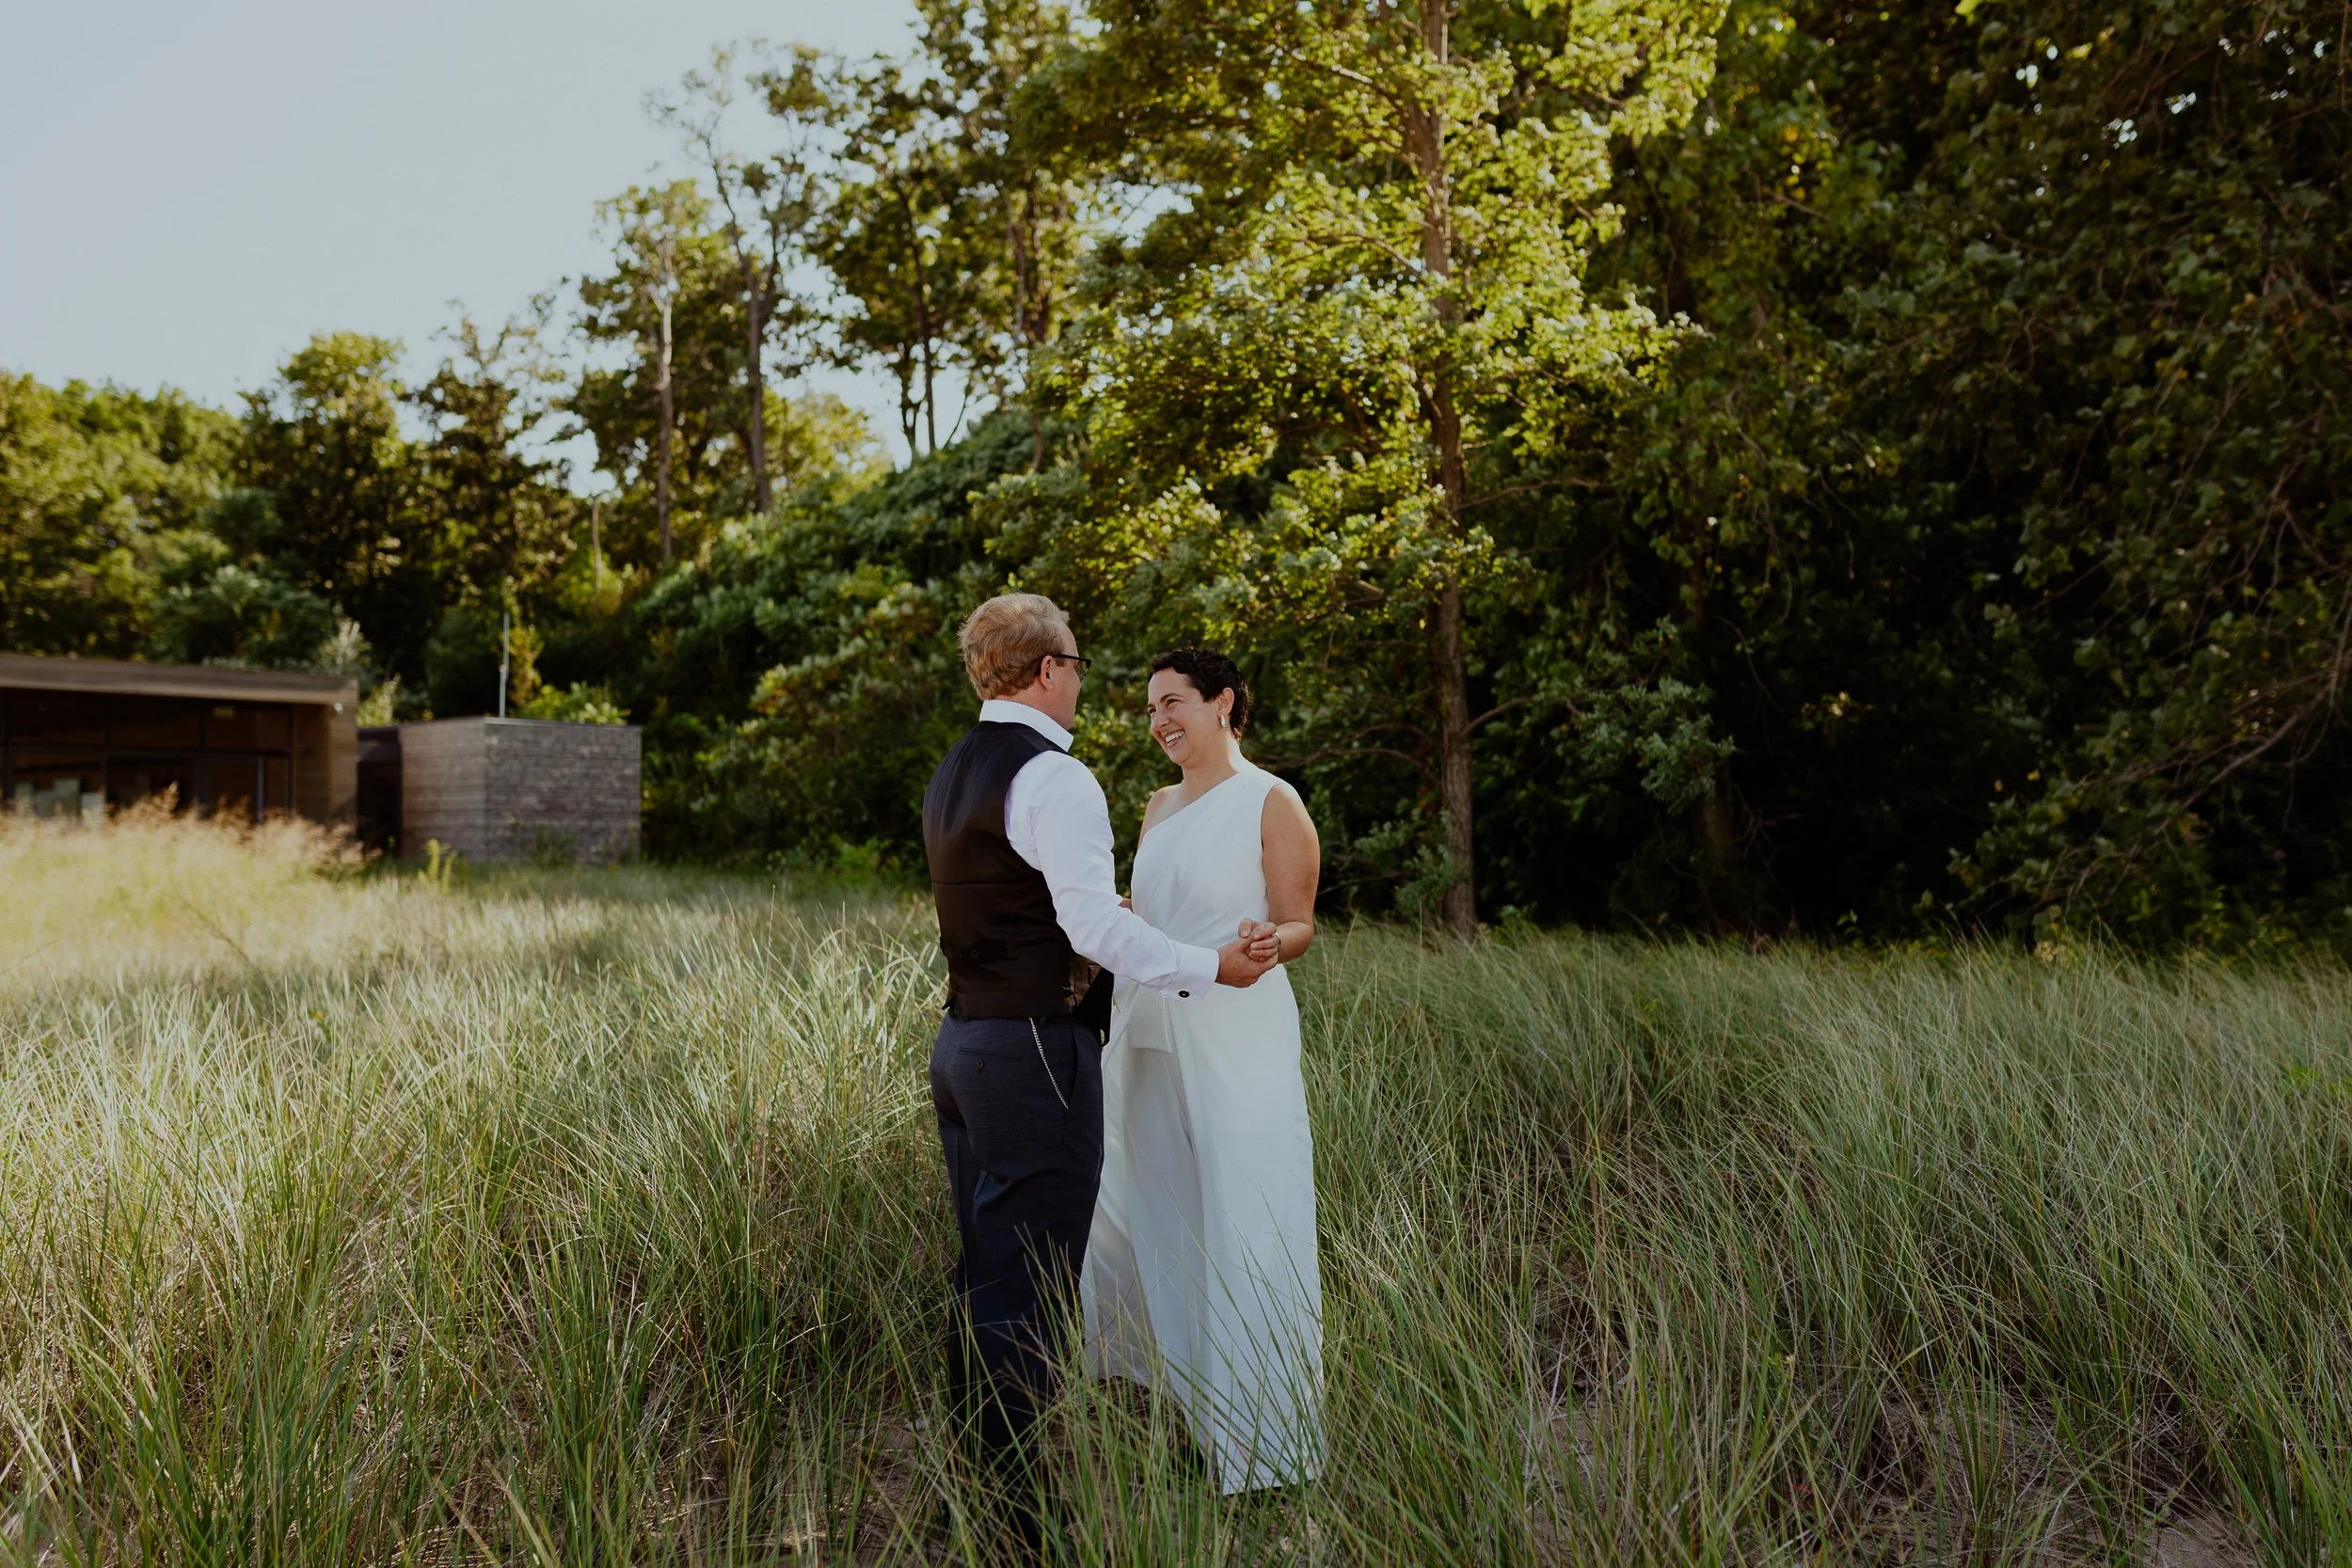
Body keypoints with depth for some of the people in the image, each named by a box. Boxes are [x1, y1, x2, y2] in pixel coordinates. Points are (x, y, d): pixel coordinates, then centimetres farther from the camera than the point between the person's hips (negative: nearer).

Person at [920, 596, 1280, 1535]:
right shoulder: (1057, 779, -15)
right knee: (1028, 1300, -2)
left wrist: (1097, 906, 32)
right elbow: (1096, 928, -21)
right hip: (1035, 1057, -10)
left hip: (962, 1043, 10)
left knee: (980, 1280, 17)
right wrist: (1210, 966, -13)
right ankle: (1014, 1512, 7)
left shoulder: (954, 774, 14)